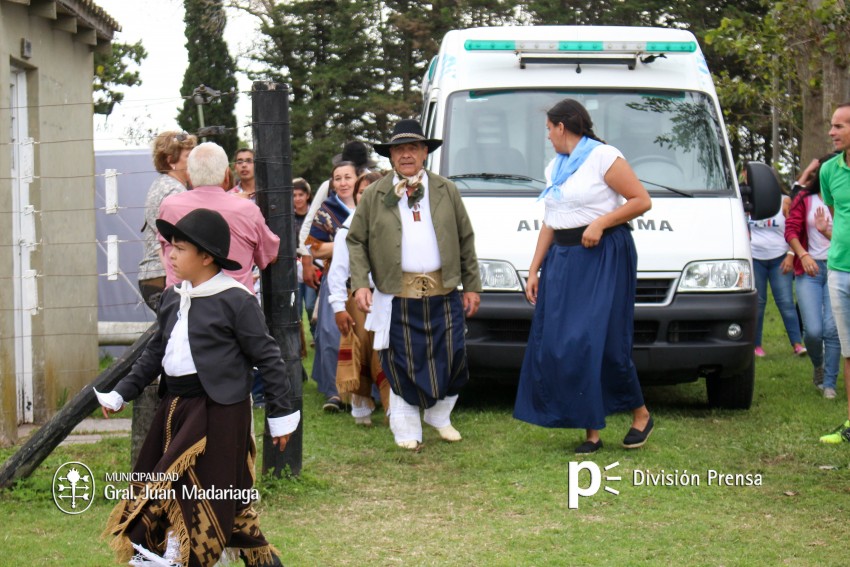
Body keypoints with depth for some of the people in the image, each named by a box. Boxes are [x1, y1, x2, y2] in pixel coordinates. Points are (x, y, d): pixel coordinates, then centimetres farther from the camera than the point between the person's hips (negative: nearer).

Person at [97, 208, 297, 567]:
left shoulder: (235, 300, -12)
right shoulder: (172, 298, 10)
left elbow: (268, 358, -9)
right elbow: (156, 351, 20)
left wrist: (281, 415, -6)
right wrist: (121, 393, 17)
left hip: (219, 411, -8)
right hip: (175, 406, 8)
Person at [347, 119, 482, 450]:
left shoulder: (446, 191, 10)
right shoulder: (374, 196, 6)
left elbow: (466, 239, 13)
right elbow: (356, 242, 7)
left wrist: (472, 286, 9)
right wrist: (360, 284, -6)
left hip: (443, 294, 2)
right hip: (396, 296, -2)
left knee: (450, 358, 3)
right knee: (402, 364, 0)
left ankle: (440, 417, 25)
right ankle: (406, 427, 14)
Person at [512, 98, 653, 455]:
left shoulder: (603, 157, -7)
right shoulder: (555, 167, 18)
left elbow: (642, 201, -10)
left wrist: (601, 223, -18)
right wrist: (534, 270, 14)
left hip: (604, 258, -8)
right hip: (562, 261, 8)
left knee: (601, 342, -9)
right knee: (556, 343, 0)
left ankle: (640, 414, 10)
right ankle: (591, 431, 3)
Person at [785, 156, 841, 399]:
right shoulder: (805, 199, 7)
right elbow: (791, 230, 0)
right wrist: (803, 255, -14)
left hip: (837, 269, 0)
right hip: (809, 270, 0)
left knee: (832, 329, -8)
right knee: (813, 330, -8)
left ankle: (829, 383, 4)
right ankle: (818, 365, 24)